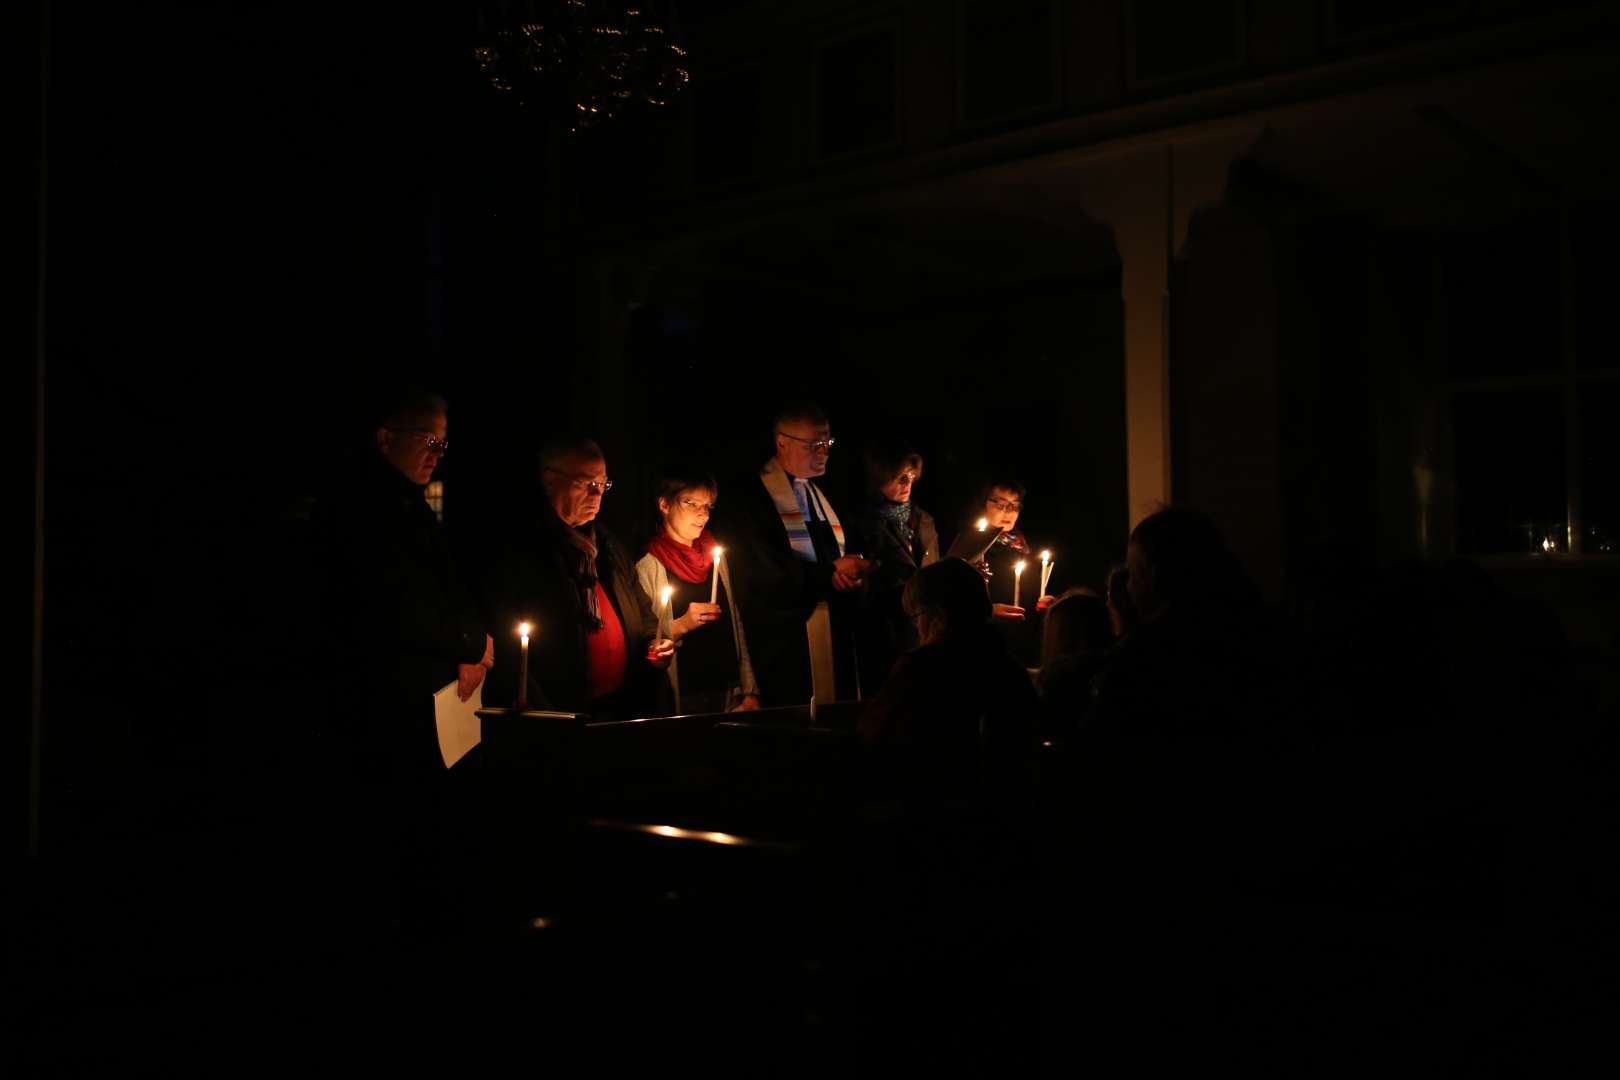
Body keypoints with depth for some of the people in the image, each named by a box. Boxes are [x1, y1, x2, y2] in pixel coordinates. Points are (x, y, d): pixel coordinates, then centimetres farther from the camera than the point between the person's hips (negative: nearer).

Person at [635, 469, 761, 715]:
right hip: (680, 699, -5)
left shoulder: (714, 556, 11)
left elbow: (735, 624, 12)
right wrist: (679, 626, -25)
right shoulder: (648, 565, -7)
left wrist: (750, 691, 8)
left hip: (728, 693, 5)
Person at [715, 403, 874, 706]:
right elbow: (762, 575, -15)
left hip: (836, 640, 7)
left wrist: (852, 575, -6)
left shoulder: (822, 496, 18)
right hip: (784, 647, -6)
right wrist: (832, 572, -9)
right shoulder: (750, 499, -5)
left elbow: (845, 563, 19)